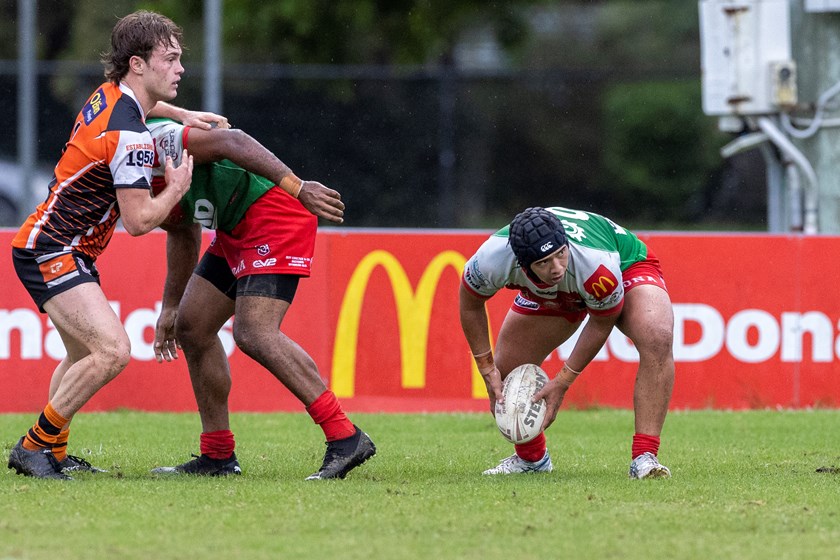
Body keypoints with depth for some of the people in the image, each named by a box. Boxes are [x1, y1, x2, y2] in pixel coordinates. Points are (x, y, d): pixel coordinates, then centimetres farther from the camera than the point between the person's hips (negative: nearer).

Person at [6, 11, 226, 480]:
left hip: (63, 250, 11)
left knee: (84, 356, 23)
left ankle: (53, 452, 29)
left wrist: (183, 115, 23)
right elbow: (139, 221, -21)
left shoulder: (109, 94, 5)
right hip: (52, 253, -11)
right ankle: (34, 445, -12)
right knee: (113, 351, -22)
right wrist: (178, 187, -5)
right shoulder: (129, 137, -24)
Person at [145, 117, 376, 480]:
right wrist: (170, 307, 31)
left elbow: (232, 142, -26)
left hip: (273, 214, -11)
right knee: (191, 326, 11)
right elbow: (182, 233, 29)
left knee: (254, 333, -21)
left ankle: (345, 439, -22)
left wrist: (296, 186, -36)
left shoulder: (158, 139, -16)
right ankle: (218, 456, 18)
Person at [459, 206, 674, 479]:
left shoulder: (597, 265, -44)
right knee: (506, 371, -2)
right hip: (551, 296, 4)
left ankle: (645, 458, -29)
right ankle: (531, 457, 28)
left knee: (657, 338, -33)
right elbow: (470, 303, -12)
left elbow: (603, 322, -23)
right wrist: (487, 368, -12)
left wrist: (563, 382, -20)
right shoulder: (492, 259, -37)